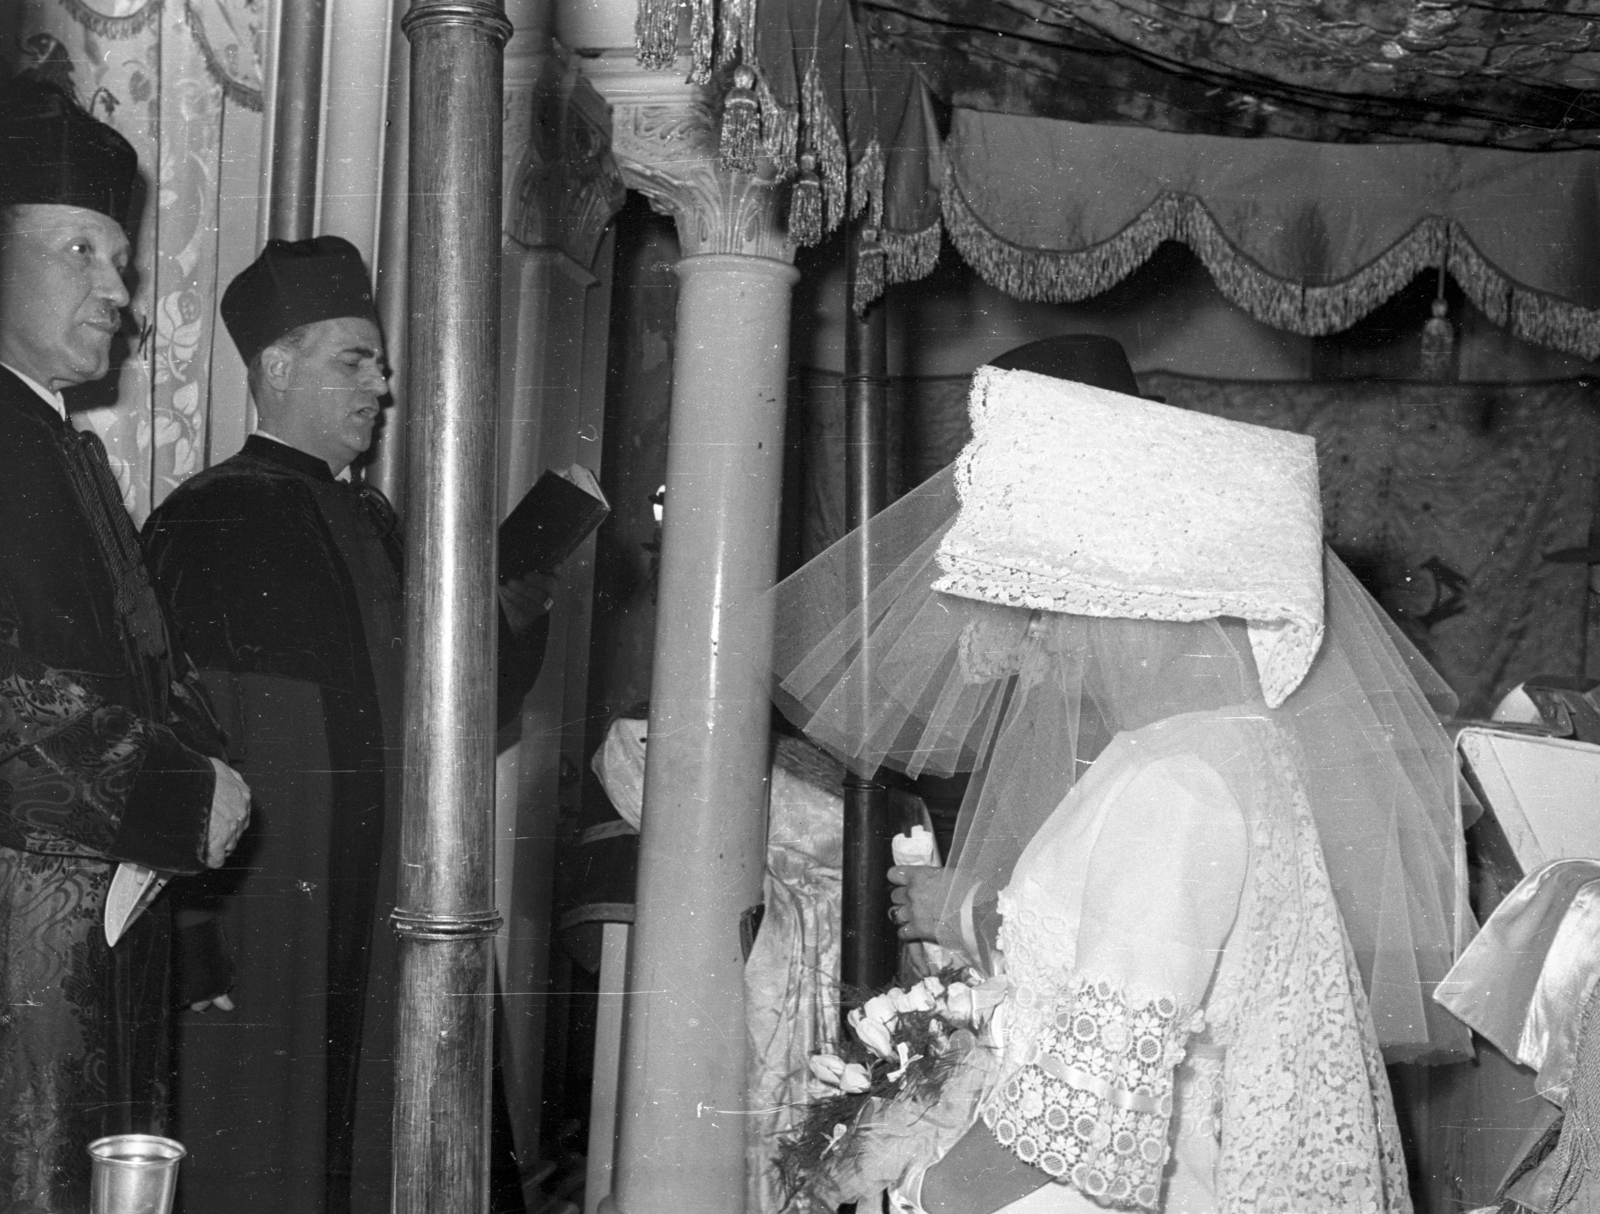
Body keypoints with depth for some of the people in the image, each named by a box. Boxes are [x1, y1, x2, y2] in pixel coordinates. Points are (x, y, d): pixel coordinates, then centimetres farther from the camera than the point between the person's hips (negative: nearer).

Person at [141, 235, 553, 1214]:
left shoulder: (371, 525, 14)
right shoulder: (206, 525, -7)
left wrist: (523, 609, 0)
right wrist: (192, 927, -19)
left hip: (370, 921, 7)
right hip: (259, 914, -7)